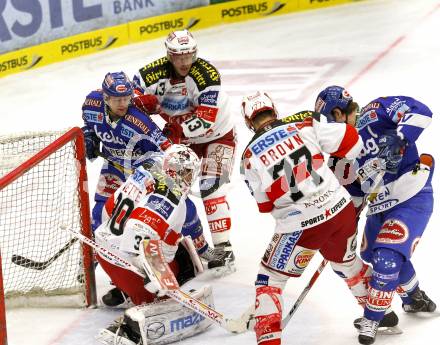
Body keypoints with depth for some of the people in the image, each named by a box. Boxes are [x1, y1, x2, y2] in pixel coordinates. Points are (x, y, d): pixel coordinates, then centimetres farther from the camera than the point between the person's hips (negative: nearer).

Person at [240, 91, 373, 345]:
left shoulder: (250, 157, -2)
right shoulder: (304, 125, -2)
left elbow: (265, 205, 8)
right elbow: (352, 143, -2)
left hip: (301, 226, -3)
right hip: (341, 209, 3)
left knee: (269, 279, 12)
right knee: (346, 261, 31)